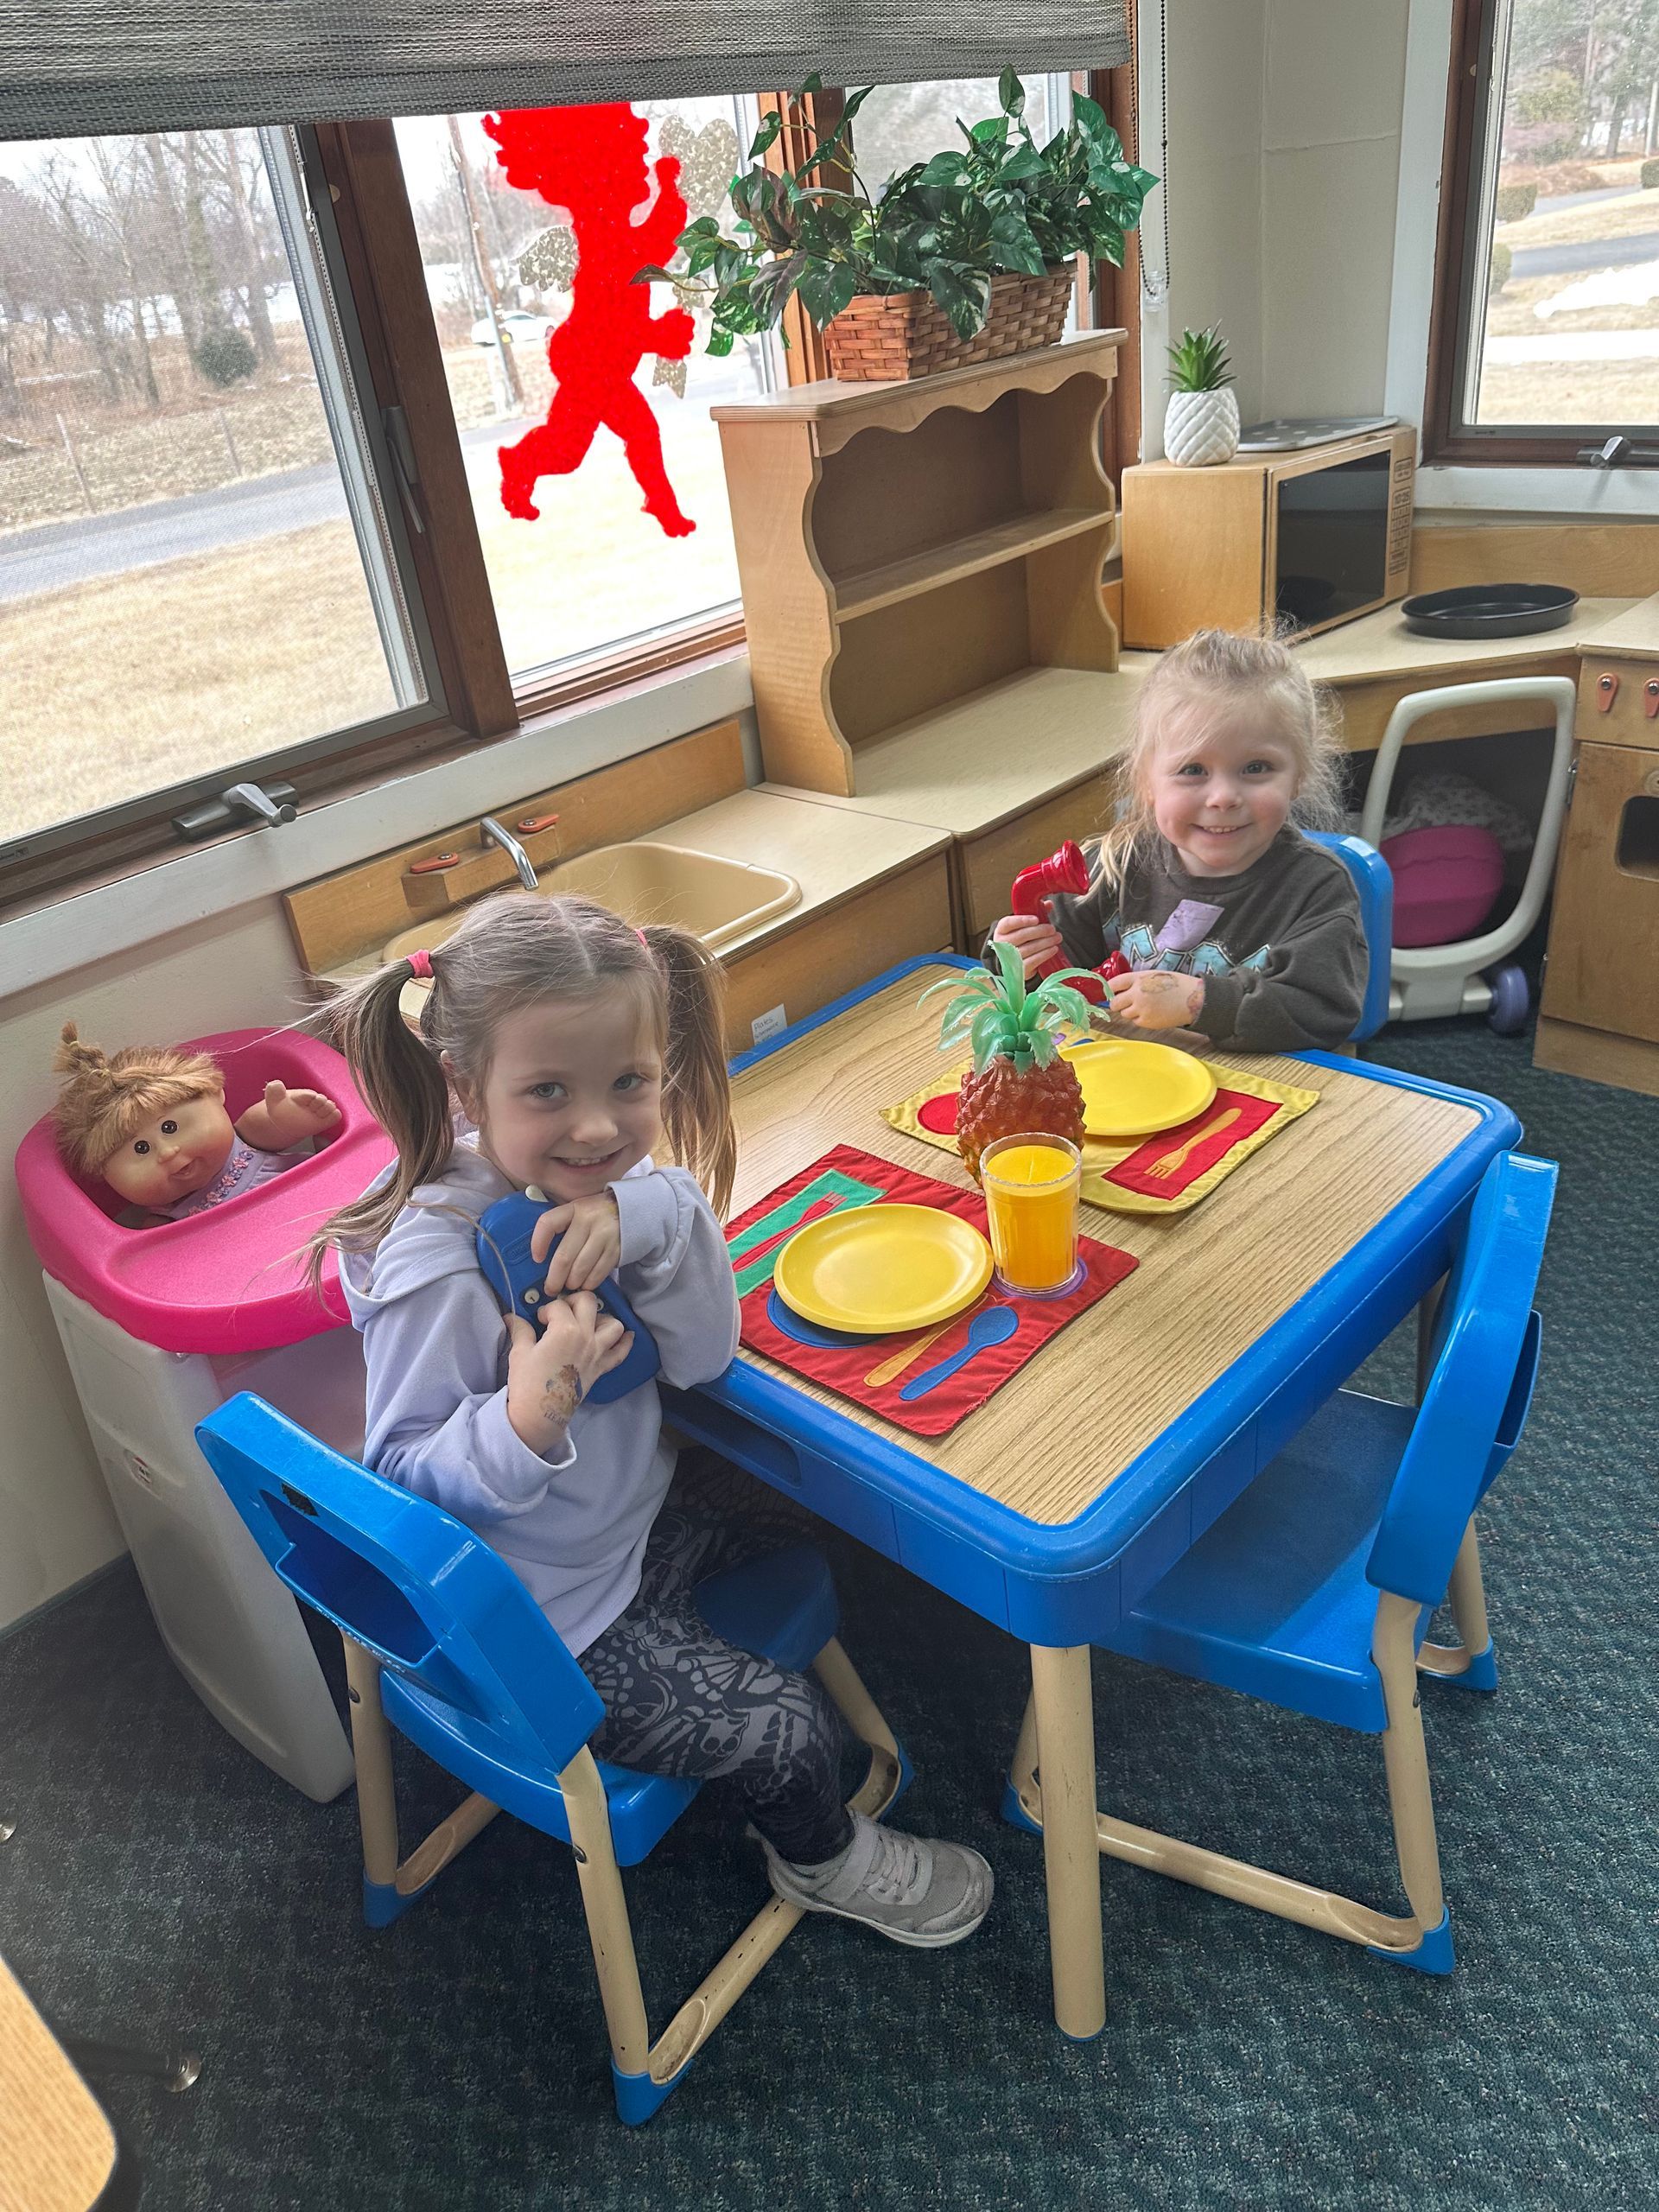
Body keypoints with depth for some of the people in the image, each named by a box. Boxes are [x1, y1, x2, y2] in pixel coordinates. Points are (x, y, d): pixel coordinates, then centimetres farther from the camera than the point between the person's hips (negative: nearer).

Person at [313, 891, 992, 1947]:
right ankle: (823, 1860, 36)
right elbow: (403, 1473, -24)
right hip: (541, 1624, -7)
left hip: (637, 1514, 7)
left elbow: (706, 1358, -15)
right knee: (789, 1727, 0)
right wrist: (524, 1417, -43)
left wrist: (657, 1219, -33)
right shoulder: (438, 1272, -33)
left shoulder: (610, 1181, -14)